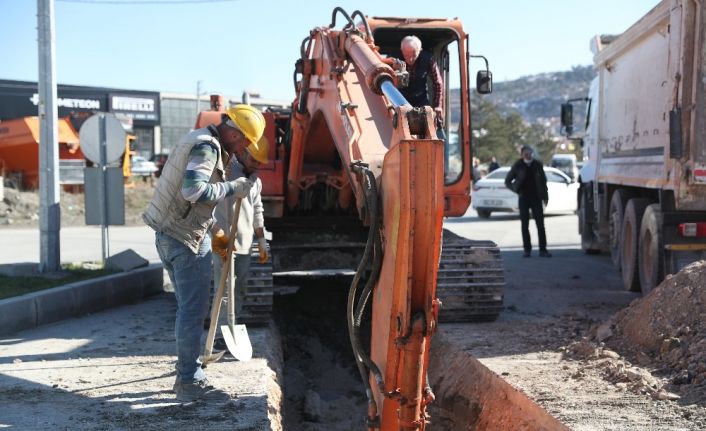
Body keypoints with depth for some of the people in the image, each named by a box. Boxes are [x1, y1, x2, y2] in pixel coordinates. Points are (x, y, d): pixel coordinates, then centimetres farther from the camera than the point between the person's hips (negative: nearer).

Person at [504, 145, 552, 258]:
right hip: (523, 198, -1)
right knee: (525, 225, 2)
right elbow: (507, 181, 5)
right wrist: (516, 189, -7)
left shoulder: (538, 165, 2)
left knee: (540, 224, -2)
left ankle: (543, 249, 1)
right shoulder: (518, 166, -2)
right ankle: (527, 250, 8)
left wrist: (545, 196, 5)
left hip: (536, 198, 1)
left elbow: (543, 181, 10)